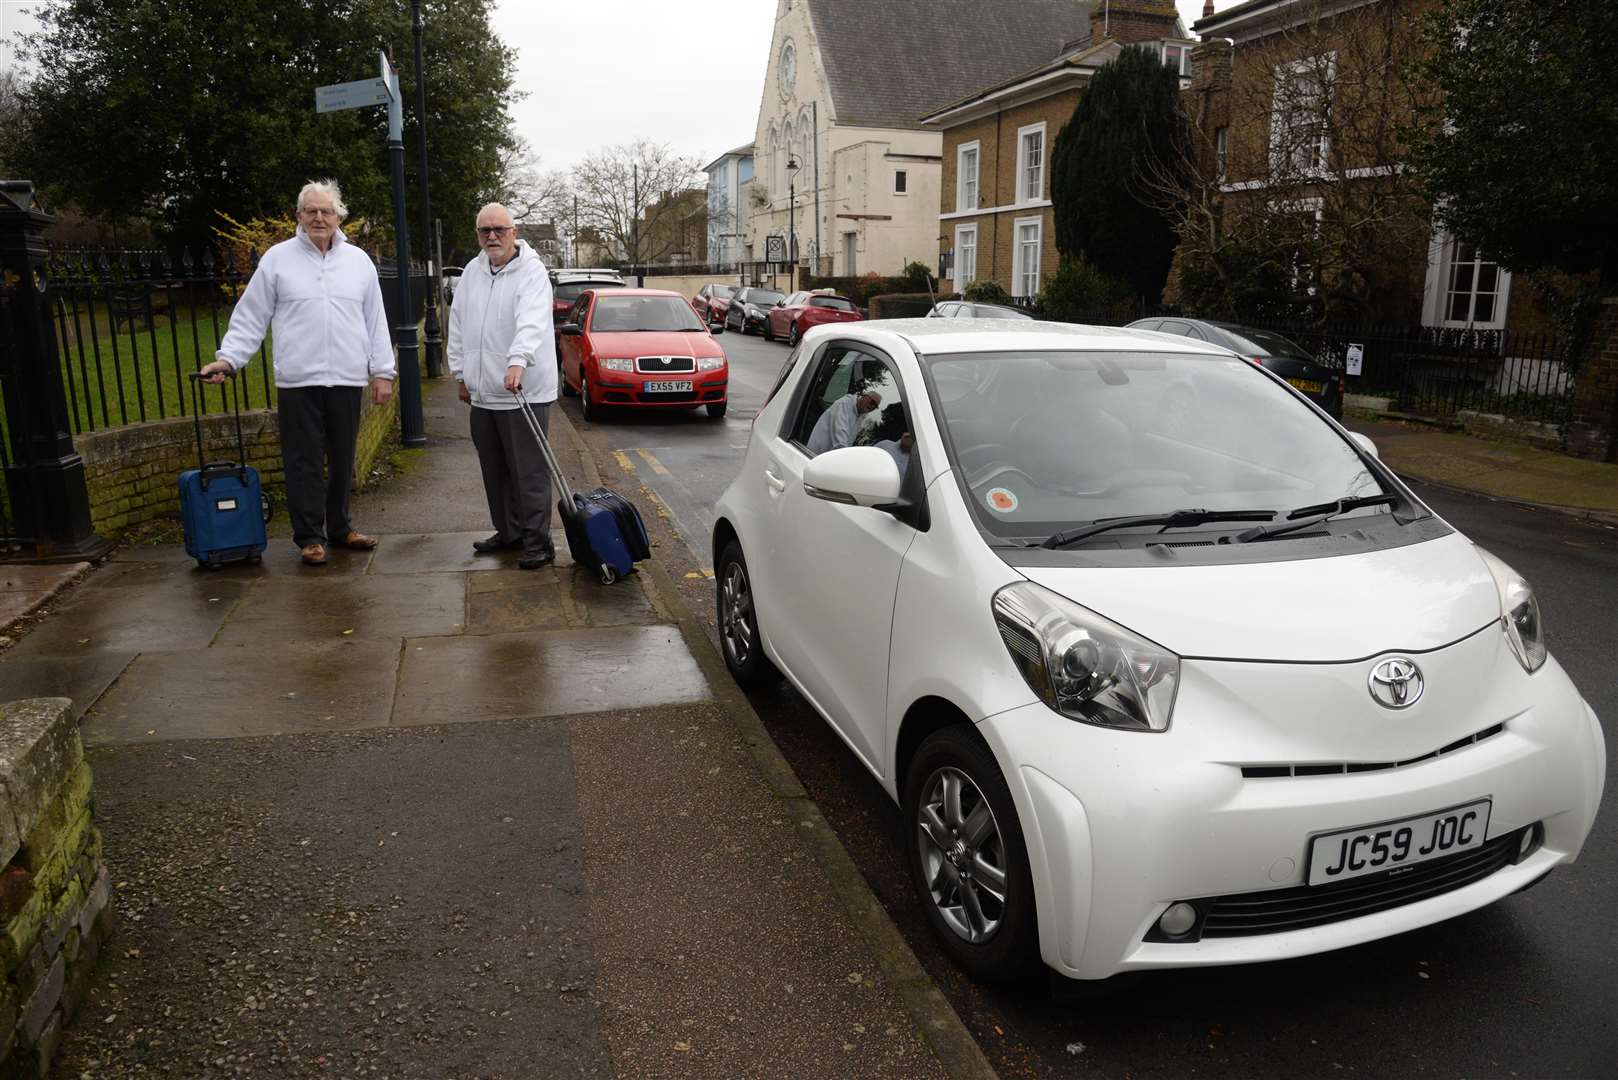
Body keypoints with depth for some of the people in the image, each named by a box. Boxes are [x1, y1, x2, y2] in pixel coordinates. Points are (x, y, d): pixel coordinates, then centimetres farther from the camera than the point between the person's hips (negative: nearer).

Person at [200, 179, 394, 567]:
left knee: (343, 460, 11)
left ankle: (339, 527, 25)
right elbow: (250, 317, 3)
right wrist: (227, 358, -7)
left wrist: (383, 371, 6)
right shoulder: (278, 259, 3)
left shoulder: (358, 260, 10)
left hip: (347, 378, 2)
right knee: (304, 462, 1)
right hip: (298, 380, -2)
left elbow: (375, 321, 11)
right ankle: (310, 536, 10)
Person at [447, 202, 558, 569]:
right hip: (482, 393, 8)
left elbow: (532, 321, -28)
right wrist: (461, 373, 16)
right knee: (495, 472, 15)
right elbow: (458, 325, 19)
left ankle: (538, 542, 1)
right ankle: (509, 532, 28)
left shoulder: (531, 271, -11)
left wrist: (518, 361, -43)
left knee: (529, 473, -6)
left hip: (525, 392, -7)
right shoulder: (471, 273, 12)